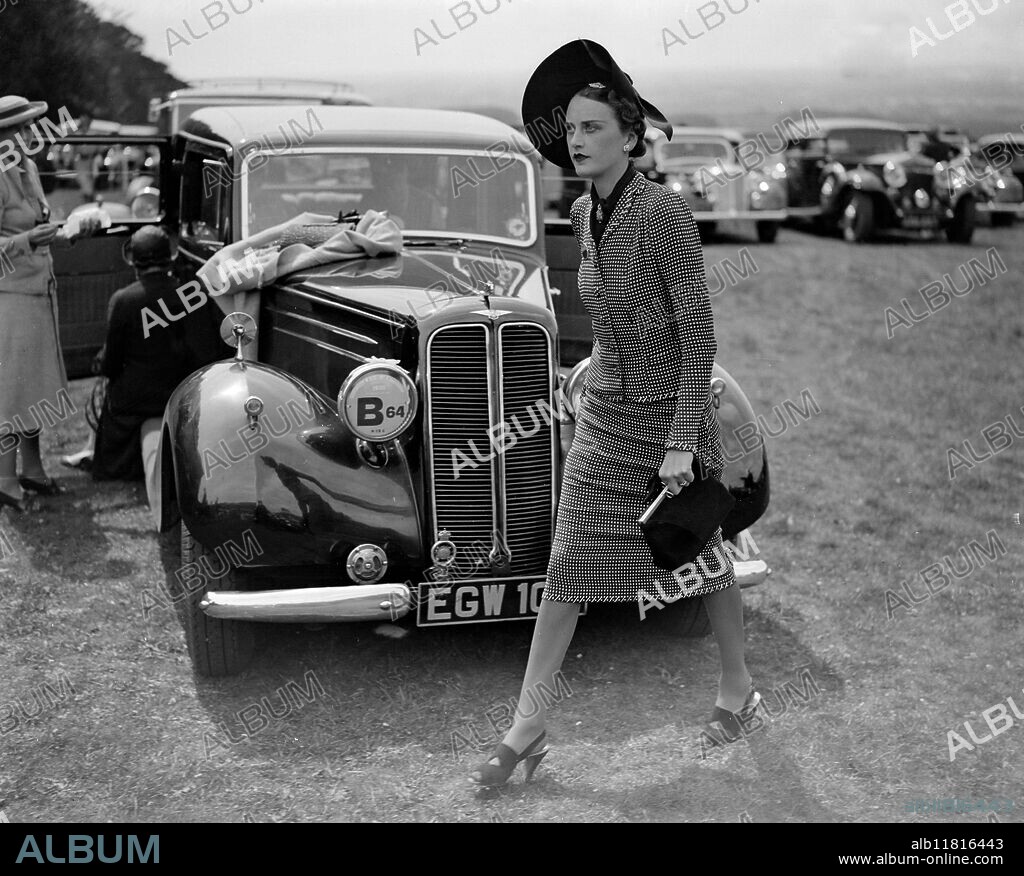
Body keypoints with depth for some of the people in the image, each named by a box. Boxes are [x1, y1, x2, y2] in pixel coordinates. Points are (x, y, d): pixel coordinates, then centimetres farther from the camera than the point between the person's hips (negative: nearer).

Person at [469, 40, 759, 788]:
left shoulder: (663, 210, -20)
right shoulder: (583, 213, 2)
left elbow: (699, 333, -19)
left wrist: (682, 442, -21)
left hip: (670, 412, -6)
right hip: (604, 413, 6)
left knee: (702, 554, 12)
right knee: (568, 565, 3)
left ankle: (738, 685, 36)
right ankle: (528, 726, 10)